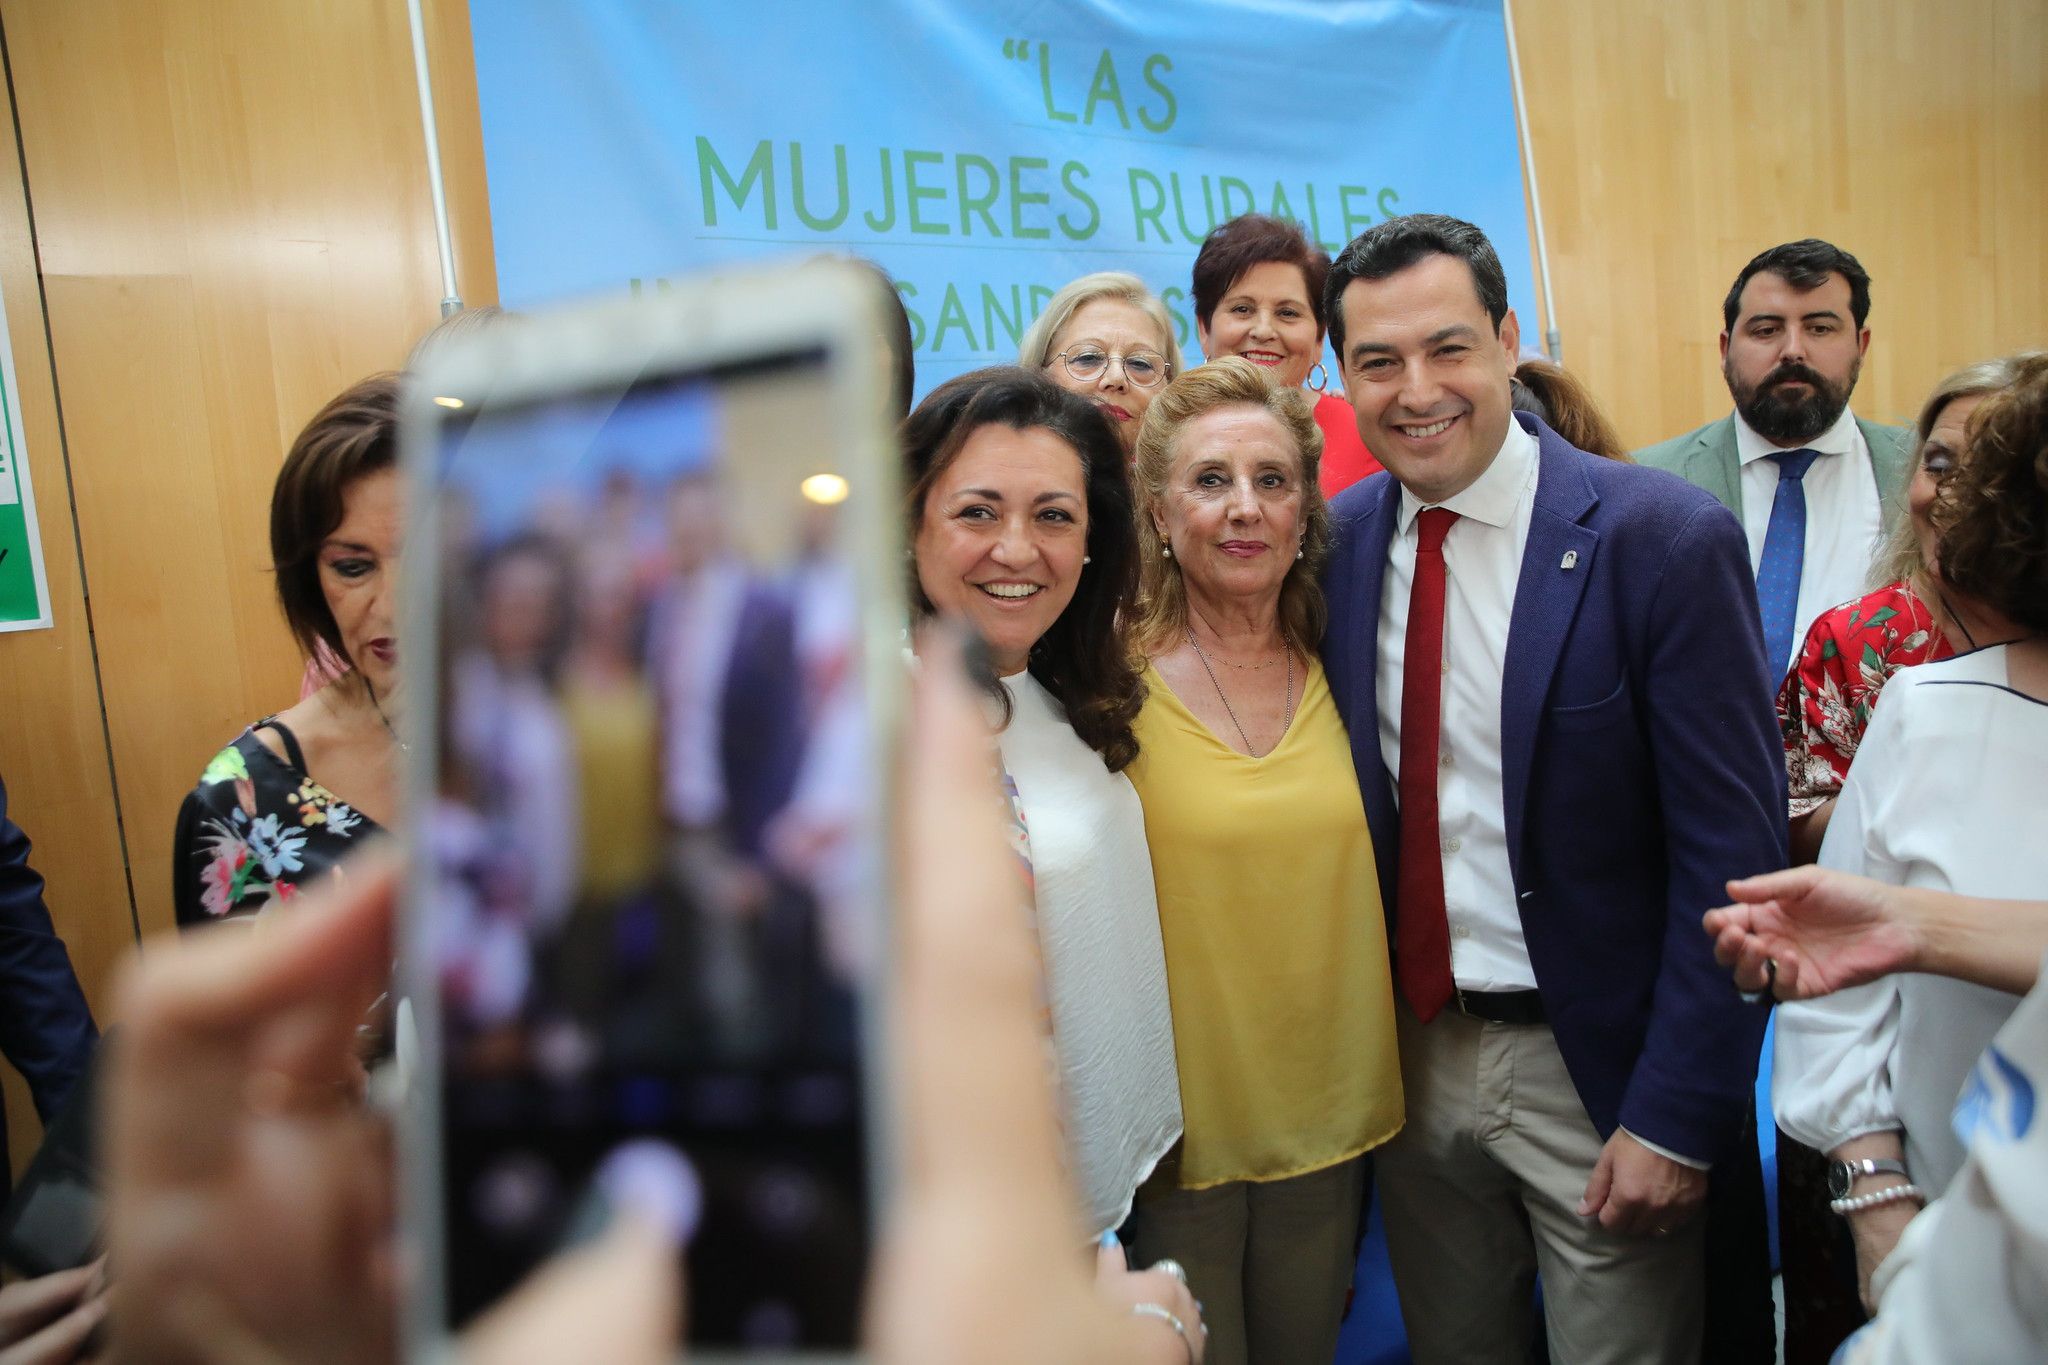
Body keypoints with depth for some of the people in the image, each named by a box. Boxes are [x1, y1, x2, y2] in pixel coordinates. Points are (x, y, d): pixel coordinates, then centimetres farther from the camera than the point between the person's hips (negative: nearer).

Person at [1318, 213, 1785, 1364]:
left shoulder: (1664, 537, -15)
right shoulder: (1337, 541, -2)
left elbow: (1732, 855, -14)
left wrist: (1677, 1116, -14)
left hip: (1596, 1067, -4)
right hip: (1410, 1050, 4)